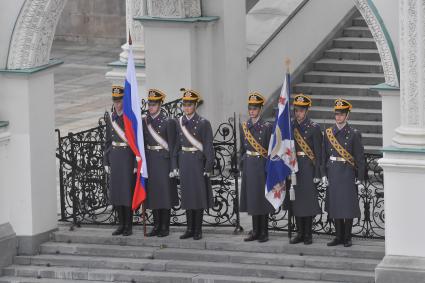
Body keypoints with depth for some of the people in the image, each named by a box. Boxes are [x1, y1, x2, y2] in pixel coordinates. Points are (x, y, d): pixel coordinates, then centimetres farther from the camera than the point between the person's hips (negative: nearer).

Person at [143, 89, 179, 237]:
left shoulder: (168, 122, -6)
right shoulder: (144, 122, 8)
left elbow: (172, 145, -7)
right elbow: (142, 143, 11)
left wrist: (173, 166, -10)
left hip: (163, 161, -5)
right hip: (150, 161, 5)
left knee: (165, 193, -1)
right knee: (152, 193, 7)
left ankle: (165, 227, 4)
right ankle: (156, 226, 15)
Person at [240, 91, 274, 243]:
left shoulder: (267, 127, -6)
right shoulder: (244, 126, 8)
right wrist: (242, 165, 10)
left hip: (262, 166, -5)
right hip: (249, 166, 5)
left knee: (262, 198, -1)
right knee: (251, 198, 8)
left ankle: (264, 232, 4)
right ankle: (255, 231, 14)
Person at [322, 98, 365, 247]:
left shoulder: (354, 134, -4)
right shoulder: (328, 133, 7)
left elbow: (360, 156, -4)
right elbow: (324, 155, 9)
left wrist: (360, 177, -7)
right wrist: (324, 174, 2)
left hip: (348, 173, -4)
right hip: (333, 172, 4)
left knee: (348, 206, -2)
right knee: (334, 205, 6)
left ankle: (347, 237, 5)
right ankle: (339, 236, 14)